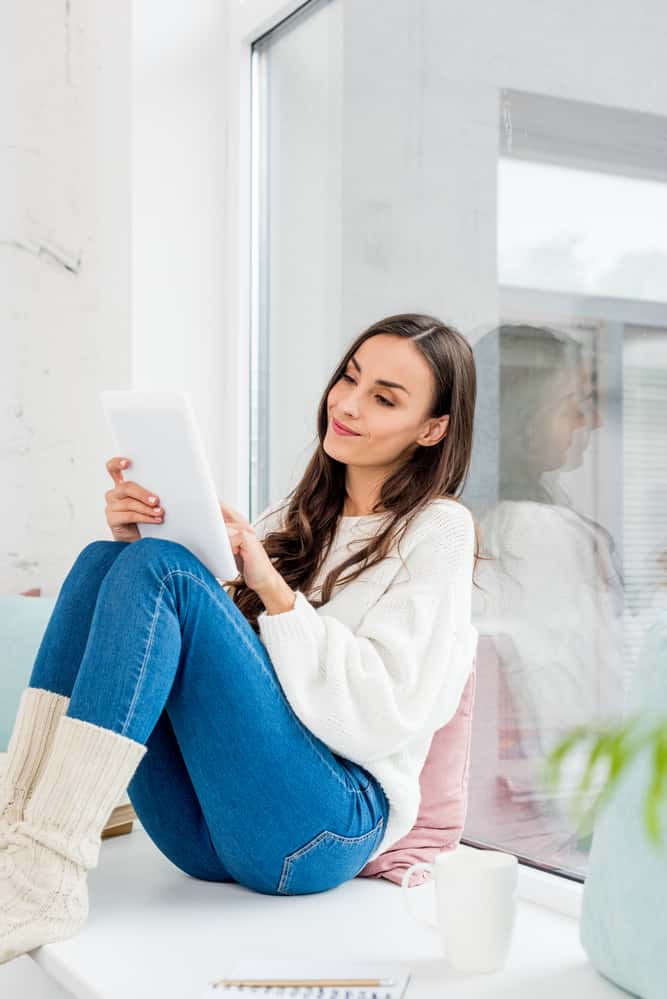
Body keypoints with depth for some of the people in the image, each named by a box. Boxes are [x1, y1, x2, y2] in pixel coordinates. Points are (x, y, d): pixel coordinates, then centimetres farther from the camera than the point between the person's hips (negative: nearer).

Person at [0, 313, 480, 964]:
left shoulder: (437, 530, 4)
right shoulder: (298, 517, 23)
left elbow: (383, 715, -10)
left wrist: (274, 590, -15)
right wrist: (137, 540, -1)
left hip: (324, 823, -6)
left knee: (163, 569, -22)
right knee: (105, 561, -10)